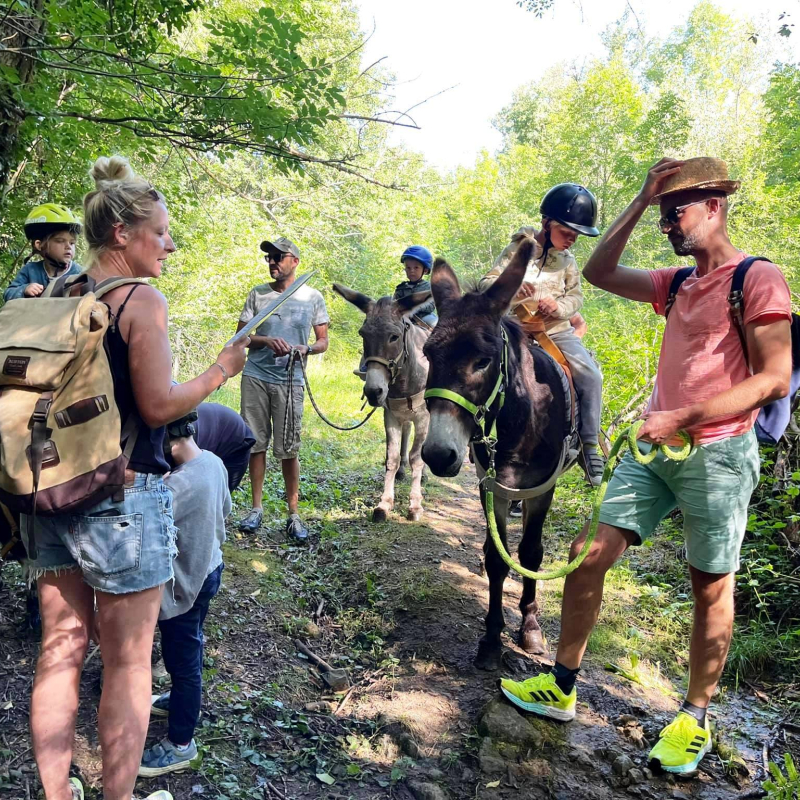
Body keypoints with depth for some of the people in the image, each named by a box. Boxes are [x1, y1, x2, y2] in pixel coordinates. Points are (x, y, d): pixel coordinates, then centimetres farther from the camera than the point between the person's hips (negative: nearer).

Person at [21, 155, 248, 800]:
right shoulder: (143, 300, -12)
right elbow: (159, 407, -14)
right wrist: (222, 369, -2)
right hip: (123, 498, -7)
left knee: (59, 650, 16)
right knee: (128, 663, 8)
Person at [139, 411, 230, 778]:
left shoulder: (180, 485, -33)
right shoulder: (213, 462, -5)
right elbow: (224, 508, 9)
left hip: (184, 582, -9)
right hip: (207, 568, 9)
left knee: (182, 658, 7)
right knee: (190, 646, 28)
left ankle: (180, 744, 24)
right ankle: (184, 699, 51)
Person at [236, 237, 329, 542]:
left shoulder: (312, 297, 4)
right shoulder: (257, 294, 7)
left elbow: (323, 341, 7)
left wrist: (307, 348, -15)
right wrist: (268, 340, -12)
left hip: (290, 380, -2)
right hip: (255, 377, 2)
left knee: (288, 449, -1)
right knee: (256, 444, 7)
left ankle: (293, 514, 9)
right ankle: (256, 508, 19)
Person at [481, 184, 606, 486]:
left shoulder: (568, 260, 8)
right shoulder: (519, 250, -4)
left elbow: (576, 297, 6)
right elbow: (487, 284, -7)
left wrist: (558, 306, -18)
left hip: (558, 331, 3)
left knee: (590, 376, -14)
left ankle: (590, 446, -3)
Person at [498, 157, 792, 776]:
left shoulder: (759, 279, -7)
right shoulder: (677, 284, 14)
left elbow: (774, 380, -14)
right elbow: (600, 272, 14)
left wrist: (682, 418, -19)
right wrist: (641, 199, 8)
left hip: (717, 453, -6)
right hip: (654, 448, 7)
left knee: (711, 588, 7)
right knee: (587, 555, 1)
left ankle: (695, 720, 24)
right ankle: (561, 689, 15)